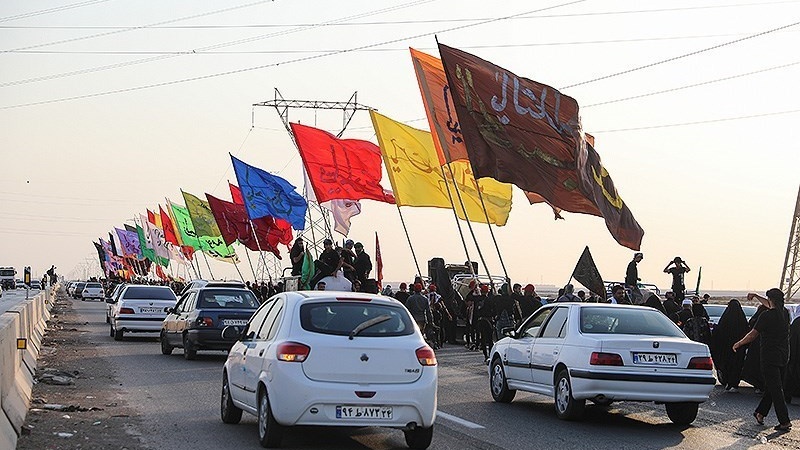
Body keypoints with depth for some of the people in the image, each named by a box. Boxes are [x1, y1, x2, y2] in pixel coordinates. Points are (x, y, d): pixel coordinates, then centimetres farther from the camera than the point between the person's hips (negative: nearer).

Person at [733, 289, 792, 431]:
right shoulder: (785, 313, 5)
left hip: (770, 358, -7)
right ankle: (761, 413, 26)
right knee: (772, 387, 16)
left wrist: (738, 344, 6)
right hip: (783, 357, 7)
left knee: (775, 389, -6)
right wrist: (756, 296, 39)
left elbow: (752, 335, -10)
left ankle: (785, 422, -8)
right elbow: (771, 306, 28)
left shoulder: (767, 315, -16)